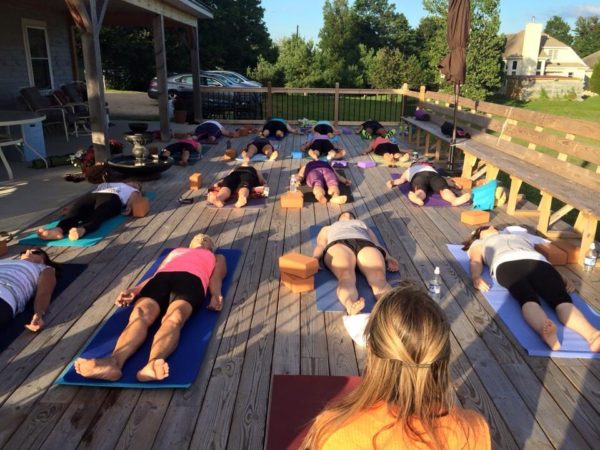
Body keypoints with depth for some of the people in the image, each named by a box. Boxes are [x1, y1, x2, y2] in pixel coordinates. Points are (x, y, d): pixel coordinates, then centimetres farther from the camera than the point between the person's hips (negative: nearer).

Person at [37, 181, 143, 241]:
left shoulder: (133, 190, 34)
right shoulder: (106, 184, 44)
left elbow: (135, 196, 10)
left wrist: (129, 206, -13)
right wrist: (73, 207, 14)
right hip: (92, 195, 4)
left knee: (97, 215, -36)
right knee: (74, 211, -29)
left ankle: (81, 230, -67)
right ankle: (58, 230, -58)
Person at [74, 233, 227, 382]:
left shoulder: (217, 258, 38)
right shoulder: (176, 251, 43)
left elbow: (216, 278, 17)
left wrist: (215, 295, -7)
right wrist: (134, 290, 9)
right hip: (161, 279, 2)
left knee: (174, 318, -36)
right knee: (140, 313, -31)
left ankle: (152, 364, -62)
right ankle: (114, 361, -56)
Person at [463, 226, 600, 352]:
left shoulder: (520, 236, 46)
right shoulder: (479, 244, 39)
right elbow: (475, 261, 16)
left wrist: (561, 279, 10)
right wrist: (476, 277, -10)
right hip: (507, 263, -2)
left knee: (562, 298, -31)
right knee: (528, 298, -35)